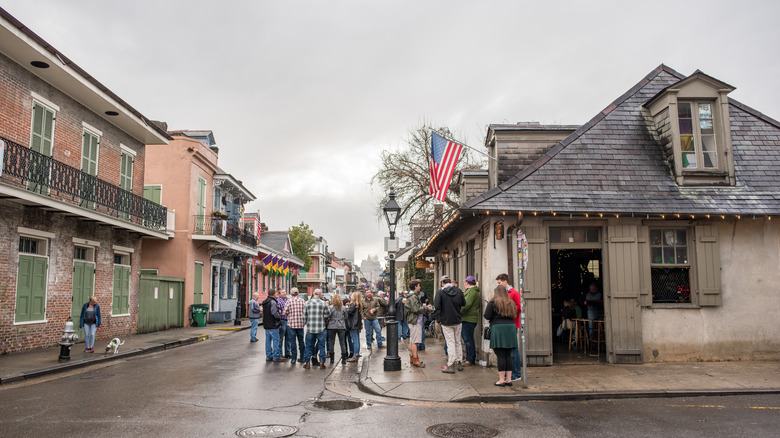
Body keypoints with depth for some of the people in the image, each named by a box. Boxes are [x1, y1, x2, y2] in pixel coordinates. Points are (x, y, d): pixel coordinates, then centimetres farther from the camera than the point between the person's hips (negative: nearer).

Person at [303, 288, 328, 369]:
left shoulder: (307, 303, 1)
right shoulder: (323, 303, -5)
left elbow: (304, 316, 5)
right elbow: (327, 313, 0)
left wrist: (304, 324, 18)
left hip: (310, 328, 2)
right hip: (321, 328, -2)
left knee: (309, 345, 11)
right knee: (321, 345, 8)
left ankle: (307, 362, 14)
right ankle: (322, 362, 10)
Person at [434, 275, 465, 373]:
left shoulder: (440, 292, -13)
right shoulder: (458, 291, -1)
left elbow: (437, 306, -21)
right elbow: (464, 303, 8)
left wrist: (434, 300, -1)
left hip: (446, 321, -4)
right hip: (457, 321, 4)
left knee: (450, 343, -1)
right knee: (458, 342, 15)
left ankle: (451, 365, 1)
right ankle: (458, 363, 23)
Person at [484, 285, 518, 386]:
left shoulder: (492, 302, -4)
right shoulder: (511, 303, 14)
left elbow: (487, 316, -8)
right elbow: (514, 315, 17)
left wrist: (486, 309, 11)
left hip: (498, 328, -5)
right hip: (511, 328, 6)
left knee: (500, 355, -4)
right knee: (508, 355, 9)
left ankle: (501, 380, -3)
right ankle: (509, 379, 12)